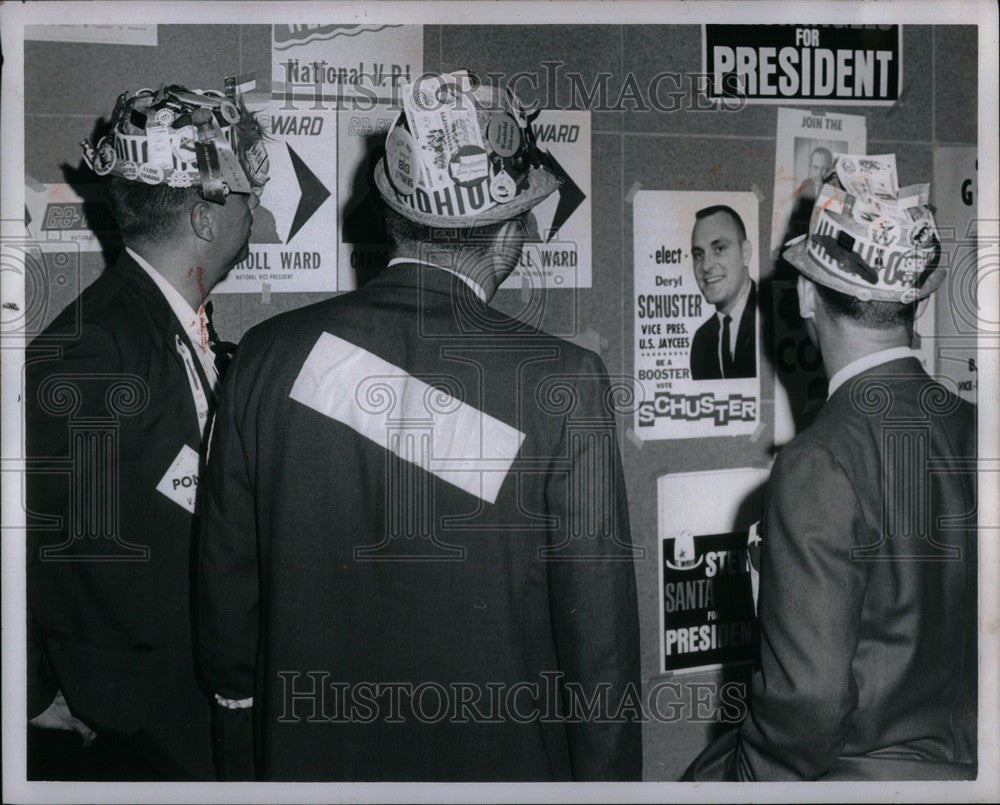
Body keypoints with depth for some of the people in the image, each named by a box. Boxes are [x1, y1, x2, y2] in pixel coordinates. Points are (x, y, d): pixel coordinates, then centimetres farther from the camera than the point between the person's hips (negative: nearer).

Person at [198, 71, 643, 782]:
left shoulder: (270, 355, -9)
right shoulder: (563, 383, -19)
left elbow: (227, 586, -1)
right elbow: (599, 635, -14)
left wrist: (245, 756, 13)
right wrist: (608, 774, 0)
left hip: (306, 755, 3)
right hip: (496, 759, -2)